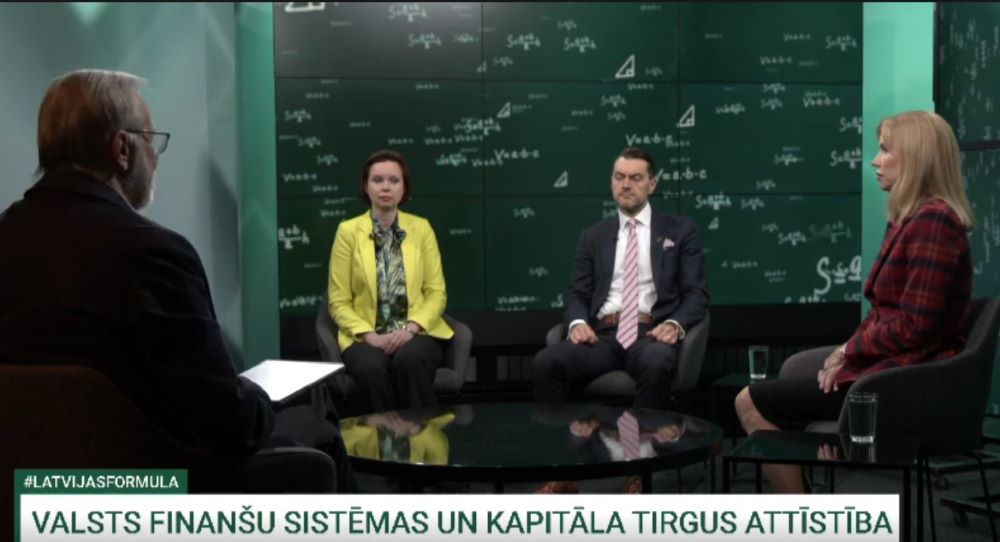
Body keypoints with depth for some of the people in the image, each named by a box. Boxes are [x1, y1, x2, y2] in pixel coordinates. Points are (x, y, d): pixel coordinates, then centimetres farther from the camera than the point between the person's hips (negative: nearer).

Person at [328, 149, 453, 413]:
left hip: (417, 333, 1)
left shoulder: (421, 228, 6)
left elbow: (437, 292, 3)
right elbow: (339, 302, 1)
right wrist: (369, 335, -16)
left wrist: (411, 328, -15)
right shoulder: (348, 231, 2)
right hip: (367, 337, -1)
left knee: (408, 360, -34)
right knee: (372, 370, -35)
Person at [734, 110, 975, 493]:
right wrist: (849, 351, 0)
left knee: (753, 403, -5)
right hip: (890, 367, 10)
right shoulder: (914, 218, 15)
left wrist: (850, 350, -10)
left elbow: (915, 326, -23)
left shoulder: (932, 220, -18)